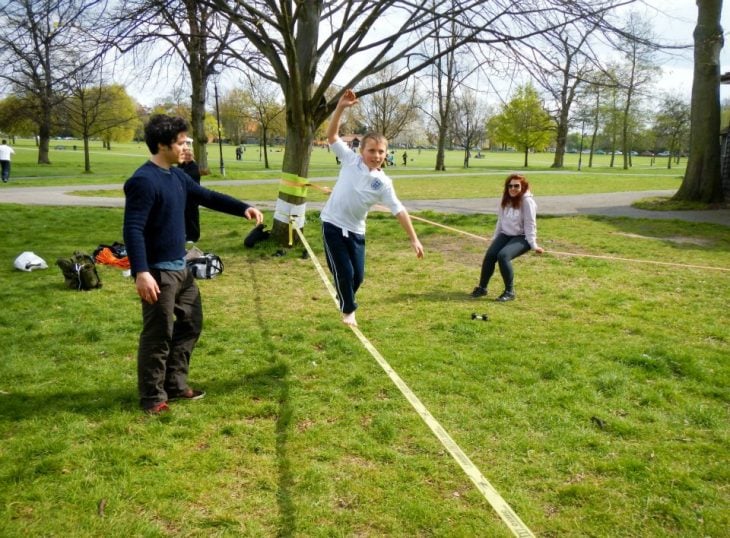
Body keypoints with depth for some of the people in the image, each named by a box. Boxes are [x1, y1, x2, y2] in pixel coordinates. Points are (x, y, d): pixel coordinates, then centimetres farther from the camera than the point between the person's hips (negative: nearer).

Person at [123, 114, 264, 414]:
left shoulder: (177, 176, 10)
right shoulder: (143, 181, -19)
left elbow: (207, 197, 20)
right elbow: (133, 230, -24)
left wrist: (243, 208, 7)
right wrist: (141, 272, -32)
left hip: (180, 268, 10)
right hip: (157, 272, -10)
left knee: (190, 324, 18)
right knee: (158, 336, 0)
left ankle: (175, 385, 30)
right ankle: (153, 397, 16)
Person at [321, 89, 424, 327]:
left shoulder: (383, 182, -5)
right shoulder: (350, 159, -6)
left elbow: (399, 210, -4)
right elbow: (331, 135, -7)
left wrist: (413, 238, -6)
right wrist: (341, 107, -20)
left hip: (355, 231, 2)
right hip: (333, 224, -2)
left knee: (358, 275, 6)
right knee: (344, 272, -3)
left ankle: (345, 300, 39)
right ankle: (348, 310, 23)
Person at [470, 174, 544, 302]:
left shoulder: (527, 201, -13)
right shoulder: (505, 200, 8)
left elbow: (530, 224, -14)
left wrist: (533, 245, -15)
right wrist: (494, 238, 17)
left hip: (522, 237, -6)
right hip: (505, 234, 6)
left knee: (503, 255, -29)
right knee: (489, 255, -16)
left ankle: (510, 292, -16)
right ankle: (482, 287, 3)